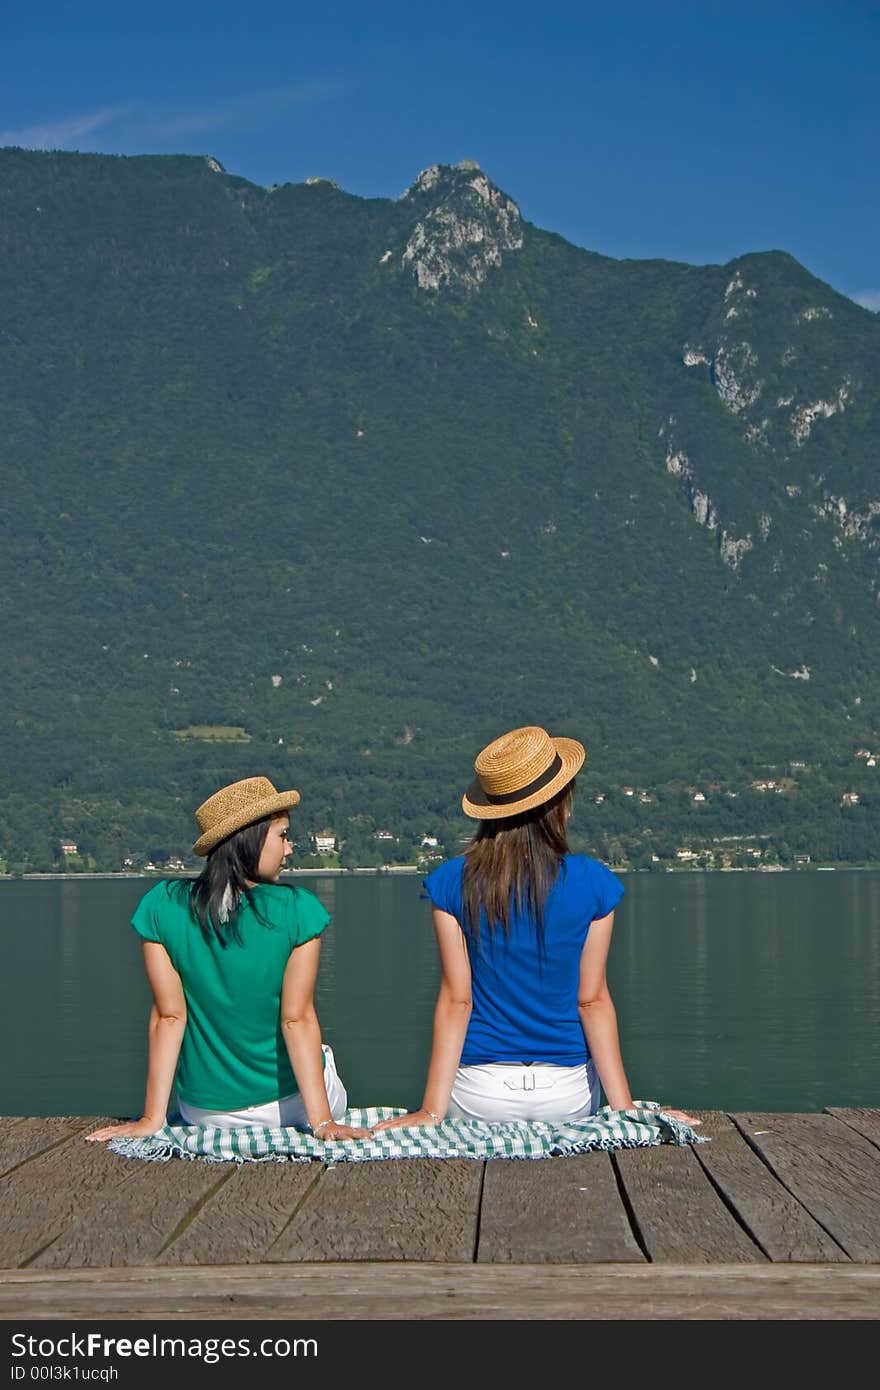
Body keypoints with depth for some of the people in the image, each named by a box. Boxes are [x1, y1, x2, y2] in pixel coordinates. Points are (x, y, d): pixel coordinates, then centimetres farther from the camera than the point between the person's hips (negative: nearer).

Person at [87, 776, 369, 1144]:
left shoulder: (161, 907, -11)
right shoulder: (297, 911, -17)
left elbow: (168, 1016, -10)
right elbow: (297, 1019, -18)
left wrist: (152, 1119, -5)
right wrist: (322, 1121, -15)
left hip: (205, 1113, 2)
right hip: (292, 1104, -2)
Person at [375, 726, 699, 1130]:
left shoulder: (453, 882, -7)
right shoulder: (591, 884, -8)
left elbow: (455, 999, -8)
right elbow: (593, 1000, -7)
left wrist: (432, 1110, -6)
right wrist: (625, 1107, -1)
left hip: (478, 1096, 0)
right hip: (568, 1093, 0)